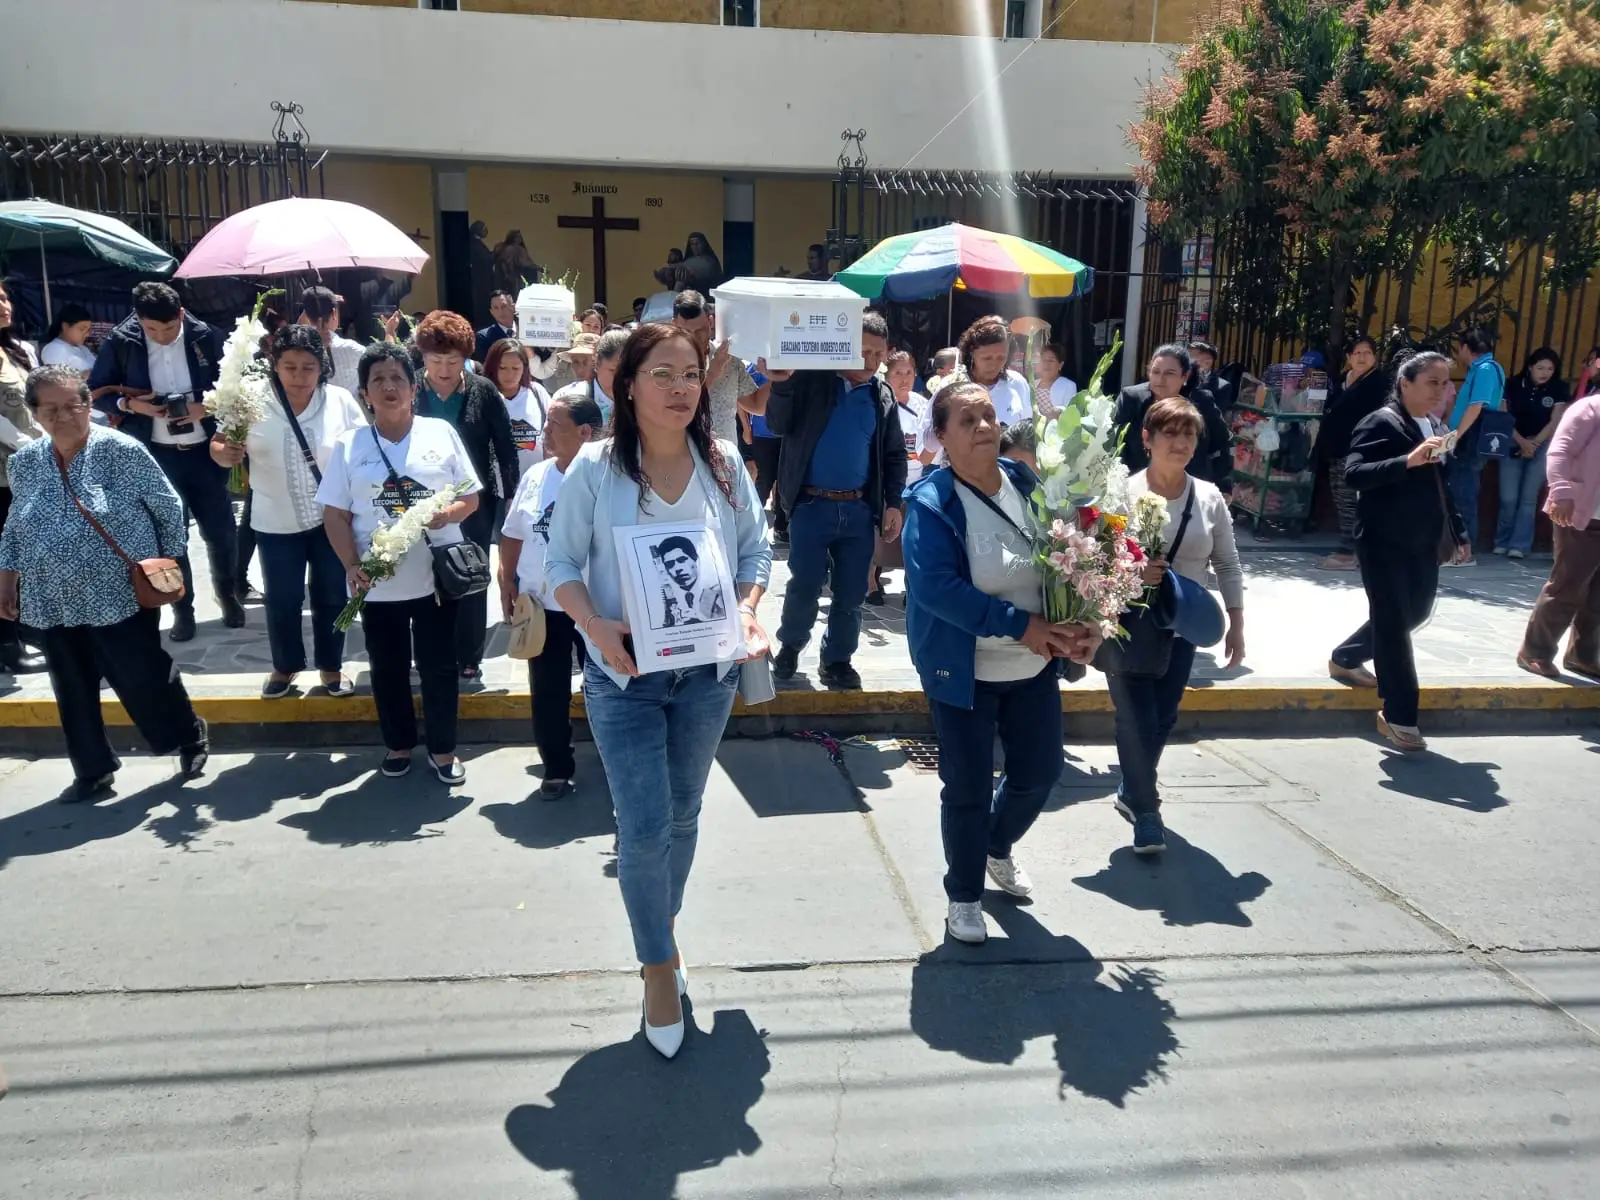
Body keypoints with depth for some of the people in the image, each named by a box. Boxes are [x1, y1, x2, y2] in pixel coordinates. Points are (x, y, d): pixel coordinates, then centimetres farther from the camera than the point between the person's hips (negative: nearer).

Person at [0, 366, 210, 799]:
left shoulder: (122, 451, -10)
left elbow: (169, 508, -4)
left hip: (121, 597, -5)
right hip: (54, 604, 5)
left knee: (144, 678, 3)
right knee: (73, 692, 11)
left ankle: (190, 740, 26)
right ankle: (93, 771, 26)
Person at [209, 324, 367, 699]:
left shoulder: (341, 401, -6)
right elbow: (220, 449, -2)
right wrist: (225, 452, -25)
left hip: (332, 519, 0)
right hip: (276, 523, 0)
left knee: (332, 596, 10)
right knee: (282, 600, 11)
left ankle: (331, 667, 28)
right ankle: (285, 667, 31)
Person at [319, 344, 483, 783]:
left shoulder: (440, 432, 1)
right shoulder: (349, 445, 2)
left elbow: (471, 497, 4)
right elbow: (335, 514, 1)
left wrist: (448, 513, -17)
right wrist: (352, 565, -12)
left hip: (437, 576, -1)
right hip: (378, 582, 1)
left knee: (439, 666, 7)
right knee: (387, 668, 13)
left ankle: (442, 748, 23)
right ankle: (399, 743, 31)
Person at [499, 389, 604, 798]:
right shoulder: (536, 475, 3)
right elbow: (513, 534, 12)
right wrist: (507, 582, 5)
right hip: (542, 606, 5)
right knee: (547, 694, 13)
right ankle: (557, 769, 29)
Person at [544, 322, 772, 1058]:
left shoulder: (724, 464, 0)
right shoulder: (594, 468, -8)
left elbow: (756, 550, 6)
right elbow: (562, 563, -5)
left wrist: (747, 611, -12)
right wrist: (596, 626, -21)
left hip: (708, 672, 3)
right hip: (624, 675, -3)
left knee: (682, 817, 17)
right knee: (644, 829, -3)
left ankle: (661, 933, 42)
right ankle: (659, 965, 20)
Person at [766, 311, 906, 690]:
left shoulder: (883, 396, 8)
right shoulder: (811, 379, -3)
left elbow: (895, 454, 13)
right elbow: (778, 425, -8)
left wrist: (893, 503, 3)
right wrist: (781, 384, -25)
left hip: (859, 508, 3)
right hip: (812, 505, -3)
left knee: (851, 594, 6)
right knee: (805, 585, 1)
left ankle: (837, 660, 22)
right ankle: (790, 645, 26)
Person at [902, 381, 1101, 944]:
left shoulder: (1027, 483, -1)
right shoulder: (931, 502, -18)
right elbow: (934, 586, -27)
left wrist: (1084, 624, -12)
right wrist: (1021, 626, -28)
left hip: (1035, 665, 6)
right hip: (963, 669, -5)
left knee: (1041, 769, 17)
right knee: (969, 788, 5)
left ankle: (998, 846, 48)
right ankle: (964, 896, 29)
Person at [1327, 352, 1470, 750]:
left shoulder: (1431, 427, 14)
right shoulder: (1380, 422, -11)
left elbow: (1438, 487, 22)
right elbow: (1354, 474, -25)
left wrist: (1458, 531, 20)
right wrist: (1408, 460, -35)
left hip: (1421, 543, 9)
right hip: (1384, 542, -9)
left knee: (1414, 612, 19)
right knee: (1393, 622, -5)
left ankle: (1345, 659, 40)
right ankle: (1398, 716, 2)